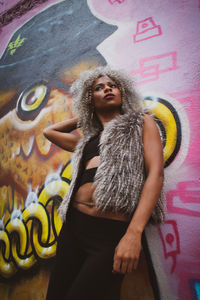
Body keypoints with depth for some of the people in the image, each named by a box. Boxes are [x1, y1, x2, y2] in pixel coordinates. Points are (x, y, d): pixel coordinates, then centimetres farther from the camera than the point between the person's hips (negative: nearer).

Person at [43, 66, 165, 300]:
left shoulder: (141, 123, 9)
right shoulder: (88, 139, 22)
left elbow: (156, 173, -5)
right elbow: (49, 131, 37)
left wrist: (134, 233, -17)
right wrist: (83, 118, 31)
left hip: (113, 231, -5)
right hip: (74, 226, 6)